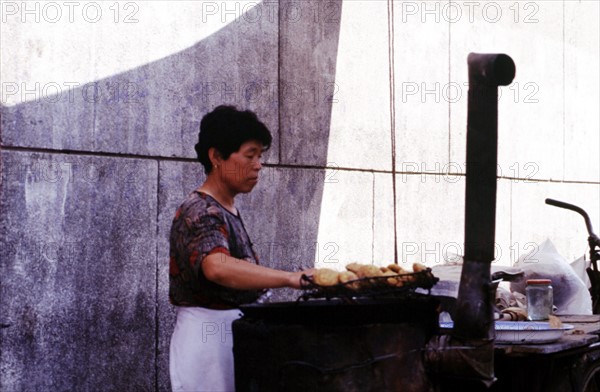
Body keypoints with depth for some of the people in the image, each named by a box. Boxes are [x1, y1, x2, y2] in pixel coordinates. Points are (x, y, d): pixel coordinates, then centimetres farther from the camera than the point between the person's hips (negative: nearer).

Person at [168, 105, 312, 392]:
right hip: (209, 336, -10)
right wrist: (291, 278, -45)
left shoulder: (228, 210, 13)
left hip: (233, 333, 10)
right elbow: (217, 267, -39)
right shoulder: (200, 213, -19)